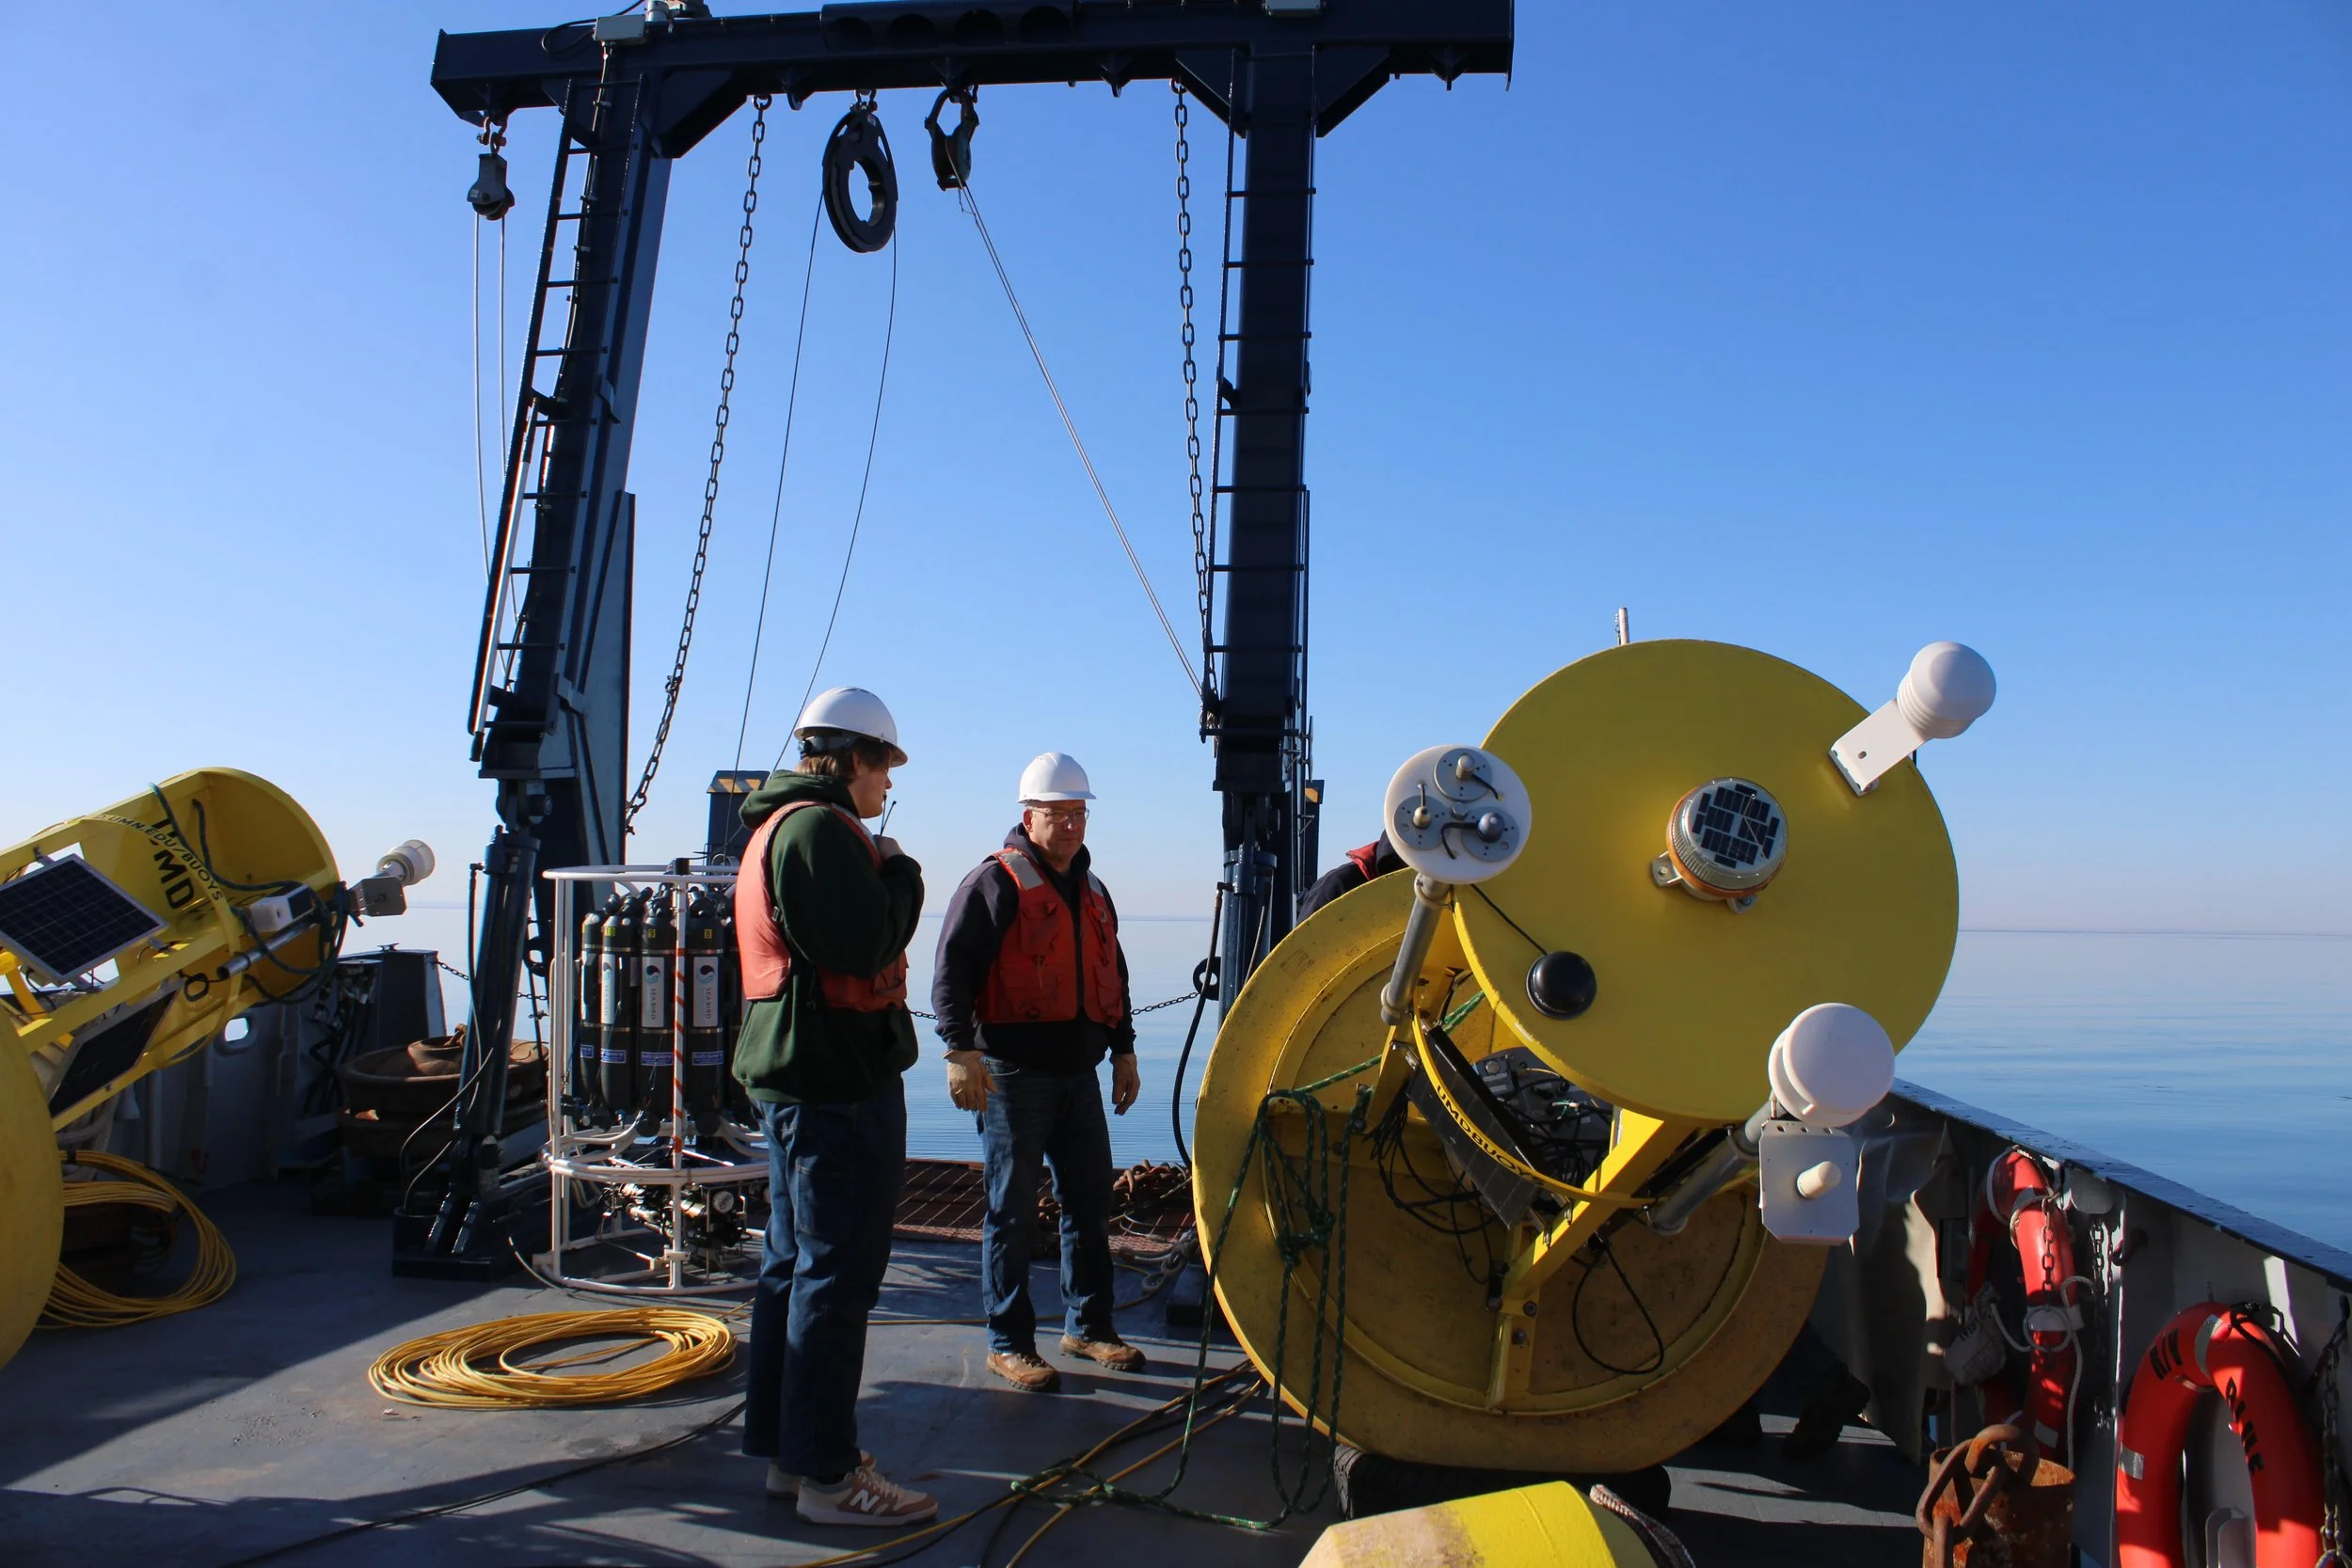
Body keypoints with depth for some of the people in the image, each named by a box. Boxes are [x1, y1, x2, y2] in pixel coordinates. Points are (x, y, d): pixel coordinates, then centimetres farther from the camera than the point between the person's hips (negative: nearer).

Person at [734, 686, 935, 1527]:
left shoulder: (777, 826, 18)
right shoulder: (819, 828, -16)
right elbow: (865, 945, -23)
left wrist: (881, 873, 12)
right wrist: (900, 872, -9)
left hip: (794, 1074, 11)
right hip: (840, 1079, -11)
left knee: (796, 1262, 16)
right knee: (836, 1273, -4)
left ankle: (784, 1446, 27)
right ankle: (827, 1472, 4)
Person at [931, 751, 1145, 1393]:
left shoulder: (1092, 889, 16)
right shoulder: (997, 882, -7)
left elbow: (1112, 975, 24)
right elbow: (952, 969, -13)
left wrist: (1123, 1051, 22)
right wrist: (961, 1051, -21)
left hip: (1079, 1073, 7)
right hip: (1013, 1074, -7)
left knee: (1091, 1201, 12)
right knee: (1014, 1211, 1)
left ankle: (1088, 1326, 26)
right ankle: (1009, 1343, 12)